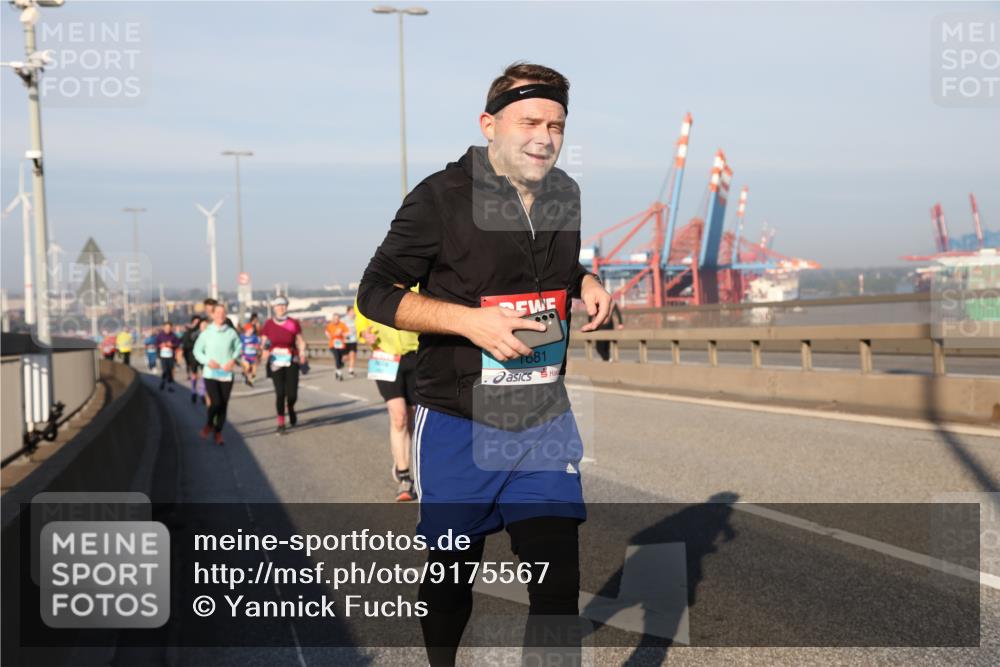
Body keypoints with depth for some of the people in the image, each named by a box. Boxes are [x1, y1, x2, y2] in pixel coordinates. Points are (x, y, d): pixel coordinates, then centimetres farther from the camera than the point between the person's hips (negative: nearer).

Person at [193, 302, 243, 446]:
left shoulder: (231, 333, -1)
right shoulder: (206, 333, -2)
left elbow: (239, 347, 10)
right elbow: (197, 350, 6)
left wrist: (233, 360, -8)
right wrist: (207, 361, -11)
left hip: (226, 374, 2)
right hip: (210, 373, -2)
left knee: (224, 405, 4)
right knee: (216, 403, -14)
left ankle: (218, 432, 21)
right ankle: (209, 424, 16)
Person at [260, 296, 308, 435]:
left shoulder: (294, 323, 1)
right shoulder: (268, 325, 1)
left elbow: (300, 341, 8)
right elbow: (263, 343, 7)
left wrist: (302, 354, -6)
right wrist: (264, 350, -14)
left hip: (291, 361, 0)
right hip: (275, 361, 0)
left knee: (292, 393, -4)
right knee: (280, 392, -7)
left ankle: (291, 408, 33)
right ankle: (281, 423, 7)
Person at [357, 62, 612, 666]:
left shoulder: (567, 197, 5)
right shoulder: (441, 198, -11)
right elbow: (375, 294, -8)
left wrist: (588, 284, 1)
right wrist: (470, 319, -21)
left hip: (545, 422, 4)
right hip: (458, 427, -3)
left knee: (559, 581, -3)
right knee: (453, 574, 12)